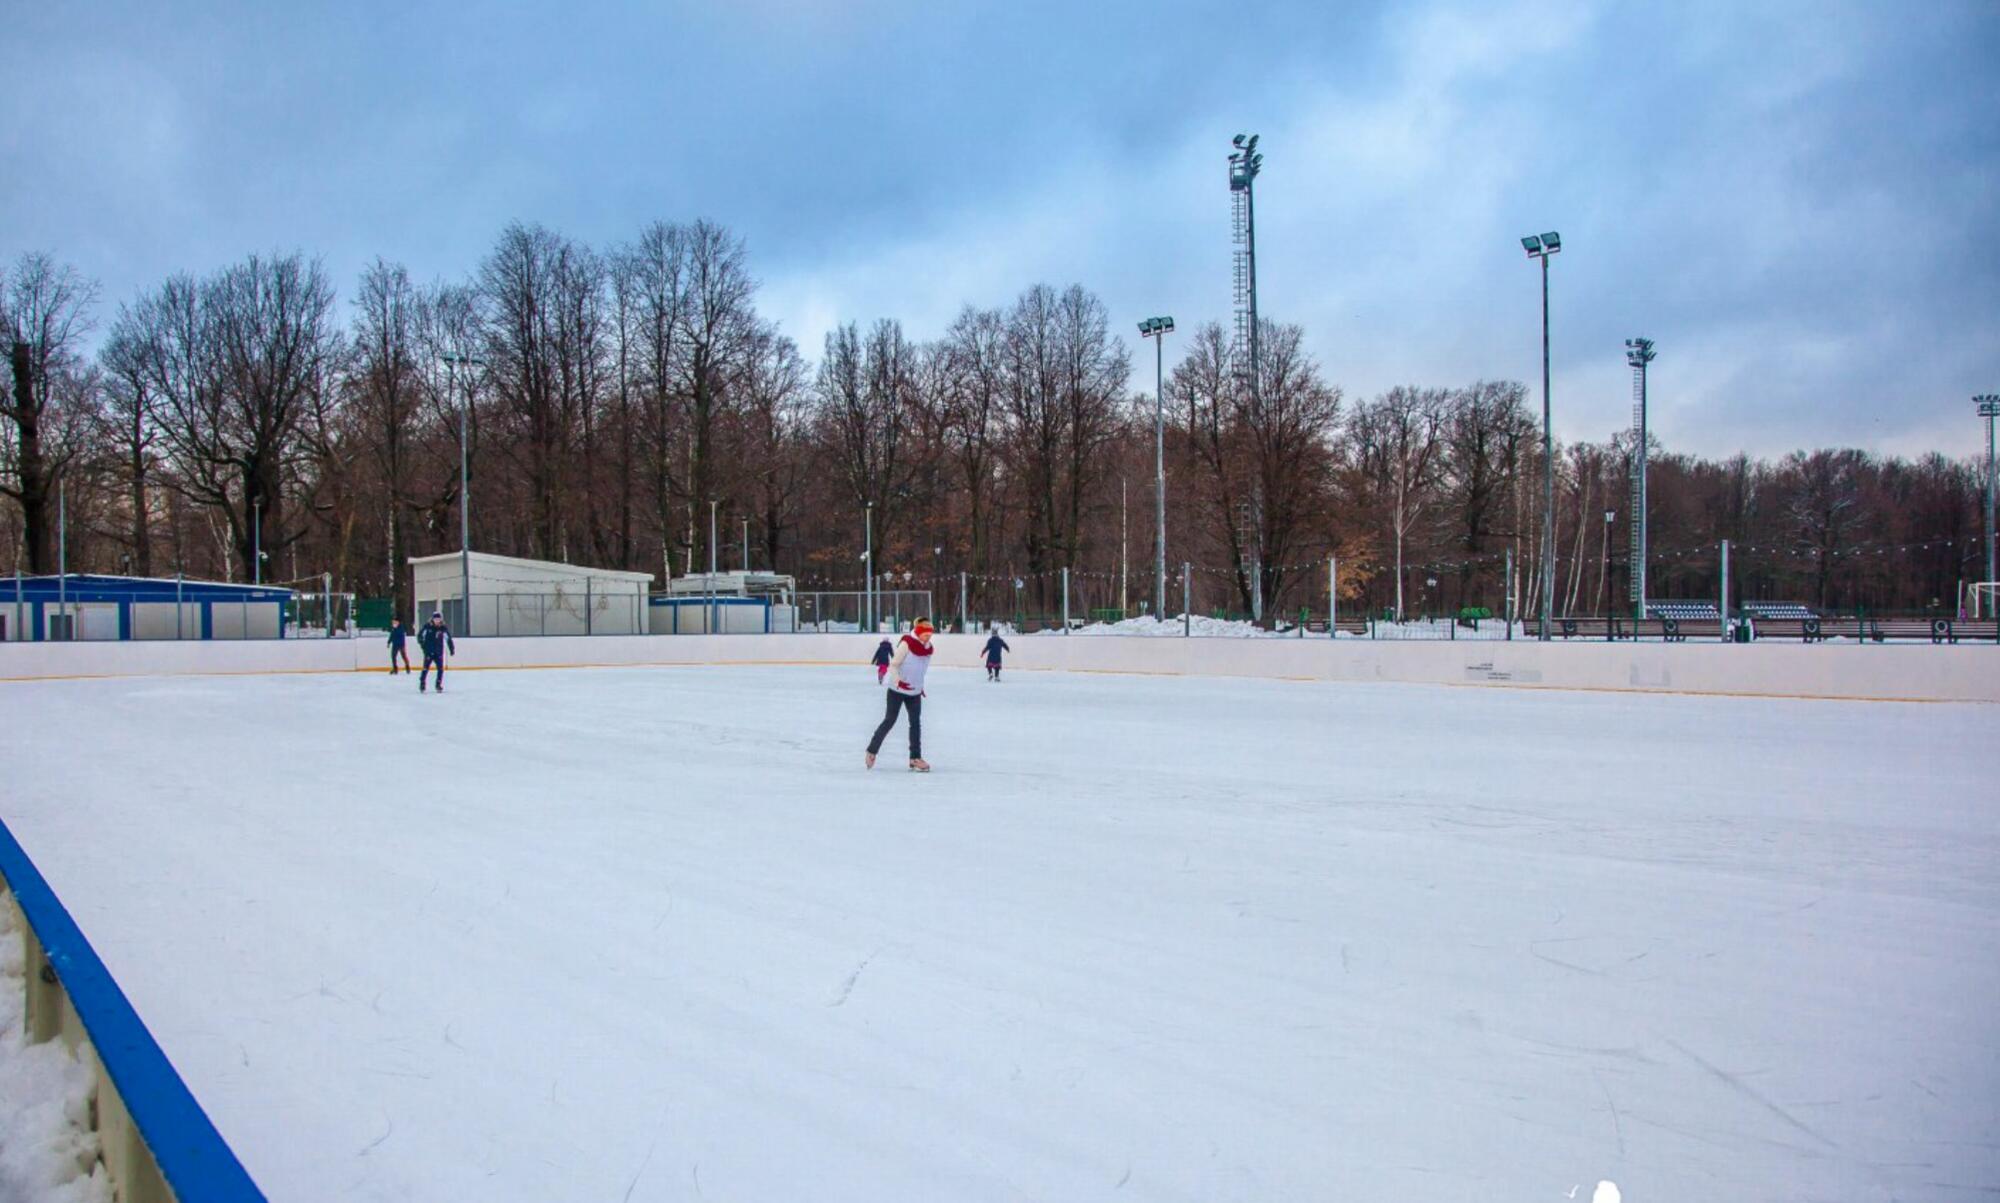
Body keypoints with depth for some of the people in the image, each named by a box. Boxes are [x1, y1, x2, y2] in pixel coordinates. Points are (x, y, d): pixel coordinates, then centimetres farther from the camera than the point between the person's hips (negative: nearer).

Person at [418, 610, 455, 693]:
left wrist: (452, 648, 2)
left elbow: (448, 639, 6)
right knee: (426, 668, -7)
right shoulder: (427, 626, -5)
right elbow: (420, 635, 2)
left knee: (441, 668, -3)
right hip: (428, 652, -2)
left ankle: (439, 685, 9)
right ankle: (422, 684, 3)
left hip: (439, 652, 2)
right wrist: (422, 643, -11)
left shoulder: (443, 628, -1)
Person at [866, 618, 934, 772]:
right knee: (889, 720, 1)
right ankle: (872, 751, 17)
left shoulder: (928, 648, 2)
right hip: (897, 690, -6)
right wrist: (898, 681, -31)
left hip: (915, 692, 6)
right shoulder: (906, 644, -19)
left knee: (916, 723, 4)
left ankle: (915, 758, 10)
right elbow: (893, 665, -18)